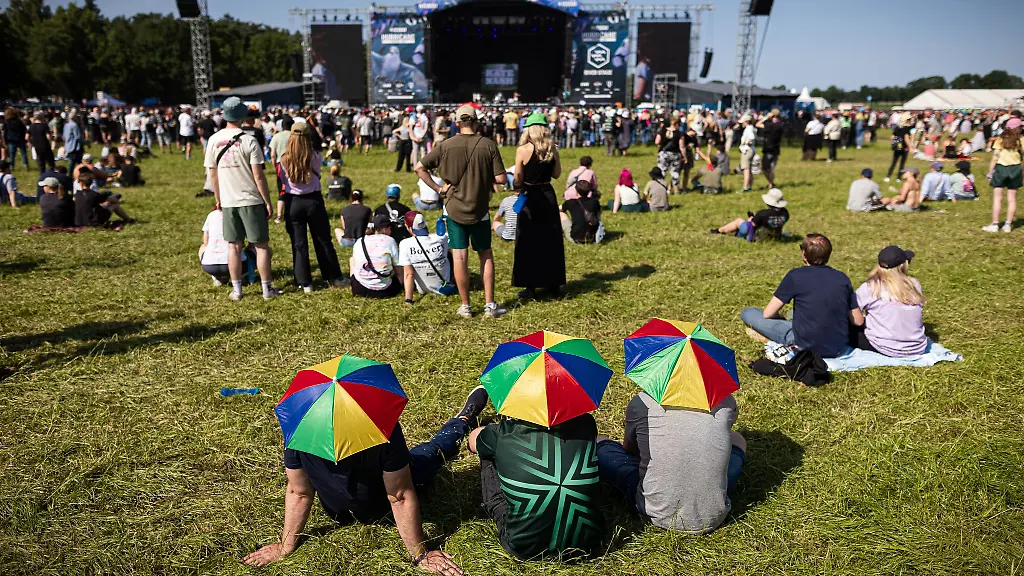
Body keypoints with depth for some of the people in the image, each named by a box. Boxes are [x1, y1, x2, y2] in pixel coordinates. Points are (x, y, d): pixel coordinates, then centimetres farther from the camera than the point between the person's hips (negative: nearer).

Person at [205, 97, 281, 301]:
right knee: (261, 245, 4)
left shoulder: (214, 140, 3)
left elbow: (213, 173, 9)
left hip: (228, 202, 4)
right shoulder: (248, 140, -11)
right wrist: (268, 202, -6)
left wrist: (218, 199, 20)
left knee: (234, 246, 10)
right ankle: (267, 288, 7)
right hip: (251, 200, -4)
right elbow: (258, 175, -12)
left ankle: (237, 290, 14)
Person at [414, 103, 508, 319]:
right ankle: (490, 305, 13)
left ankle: (465, 306, 12)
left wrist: (438, 188, -1)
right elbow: (501, 179, -9)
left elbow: (419, 167, -5)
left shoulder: (446, 145, -5)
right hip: (479, 209, 0)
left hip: (454, 208, 0)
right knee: (486, 255, 13)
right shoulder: (488, 145, -8)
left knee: (459, 256, 5)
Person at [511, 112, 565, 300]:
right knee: (550, 240, 14)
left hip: (529, 198, -4)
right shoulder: (552, 149, 0)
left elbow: (518, 179, -9)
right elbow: (556, 173, 8)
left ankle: (530, 286, 6)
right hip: (548, 196, 4)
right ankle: (553, 284, 23)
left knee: (529, 242, 5)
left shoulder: (523, 150, -12)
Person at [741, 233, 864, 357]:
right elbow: (858, 321, 7)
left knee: (748, 313, 2)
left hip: (807, 347, -5)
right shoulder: (842, 278, 2)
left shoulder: (795, 276, -9)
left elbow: (767, 314, -6)